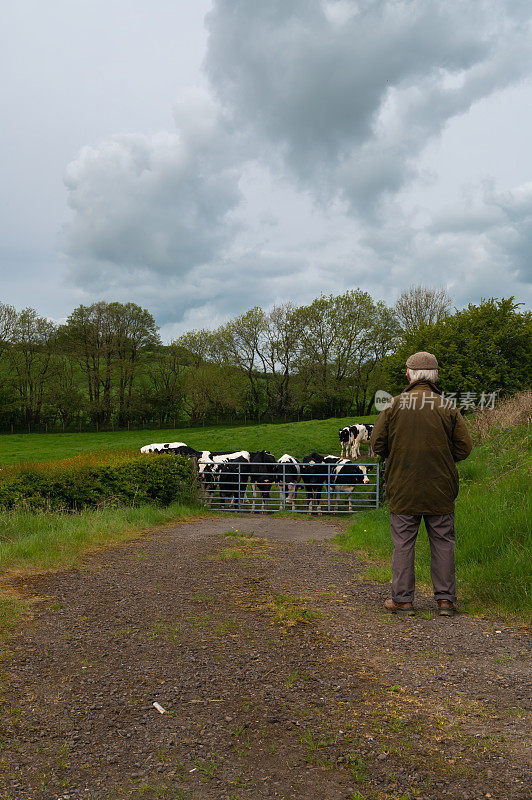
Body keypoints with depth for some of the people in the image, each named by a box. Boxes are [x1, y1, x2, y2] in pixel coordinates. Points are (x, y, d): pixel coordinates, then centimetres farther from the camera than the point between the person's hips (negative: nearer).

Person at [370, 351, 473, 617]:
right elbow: (464, 447, -1)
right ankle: (445, 599, 15)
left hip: (403, 489, -1)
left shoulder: (393, 405, -5)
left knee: (403, 544, 8)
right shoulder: (448, 407, -3)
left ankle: (402, 599, 13)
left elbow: (377, 444, -3)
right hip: (440, 490, 1)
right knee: (442, 543, 11)